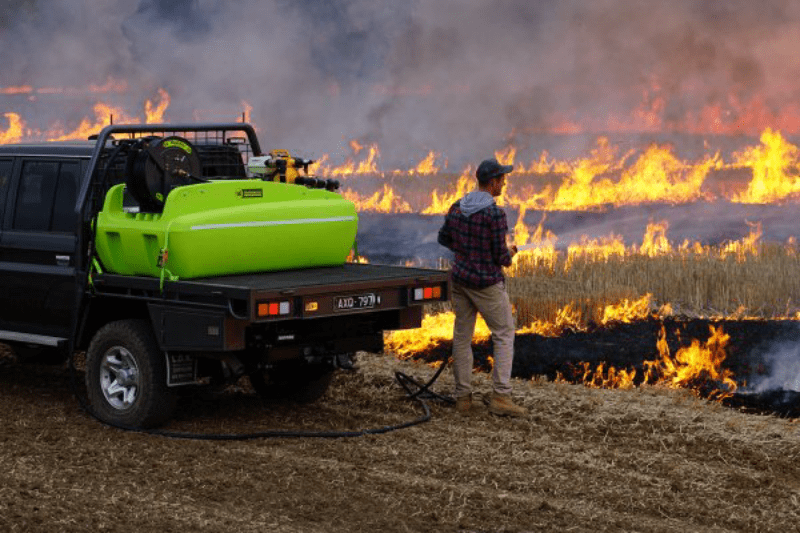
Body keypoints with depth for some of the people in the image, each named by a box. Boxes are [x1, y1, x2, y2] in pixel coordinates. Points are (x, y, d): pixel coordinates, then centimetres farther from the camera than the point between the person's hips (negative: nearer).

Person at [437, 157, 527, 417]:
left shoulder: (457, 207, 2)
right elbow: (501, 257, -17)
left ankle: (463, 397, 15)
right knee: (504, 336, 4)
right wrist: (509, 254, 6)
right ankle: (500, 397, -3)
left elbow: (444, 238, 14)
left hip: (460, 277, 7)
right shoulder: (495, 214, -20)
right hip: (487, 283, -7)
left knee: (462, 337, 12)